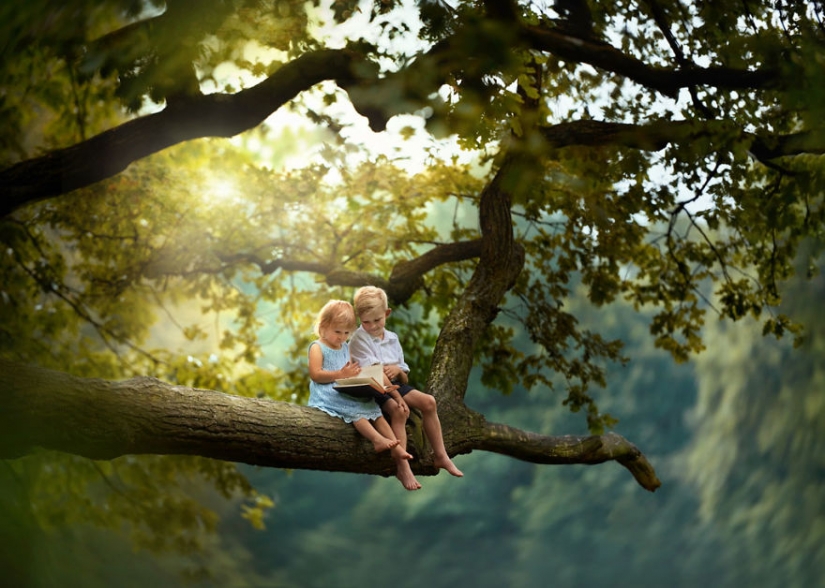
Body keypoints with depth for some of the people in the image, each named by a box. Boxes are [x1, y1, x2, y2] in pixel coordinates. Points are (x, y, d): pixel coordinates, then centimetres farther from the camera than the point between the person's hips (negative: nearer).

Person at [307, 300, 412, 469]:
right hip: (328, 396, -7)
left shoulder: (346, 348, 19)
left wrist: (354, 373, -2)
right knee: (355, 411, -30)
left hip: (348, 393, 7)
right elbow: (315, 375, -16)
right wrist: (341, 374, -21)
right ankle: (377, 439, -44)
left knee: (374, 410, -9)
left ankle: (396, 447, -19)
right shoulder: (317, 348, -4)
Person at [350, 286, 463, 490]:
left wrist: (398, 370, -16)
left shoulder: (392, 338, 8)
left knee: (428, 402, -9)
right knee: (399, 410, -32)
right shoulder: (359, 339, -11)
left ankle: (440, 455, 1)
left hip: (395, 384, 7)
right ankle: (403, 468, -32)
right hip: (372, 390, -7)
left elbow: (405, 377, 10)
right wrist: (398, 397, -29)